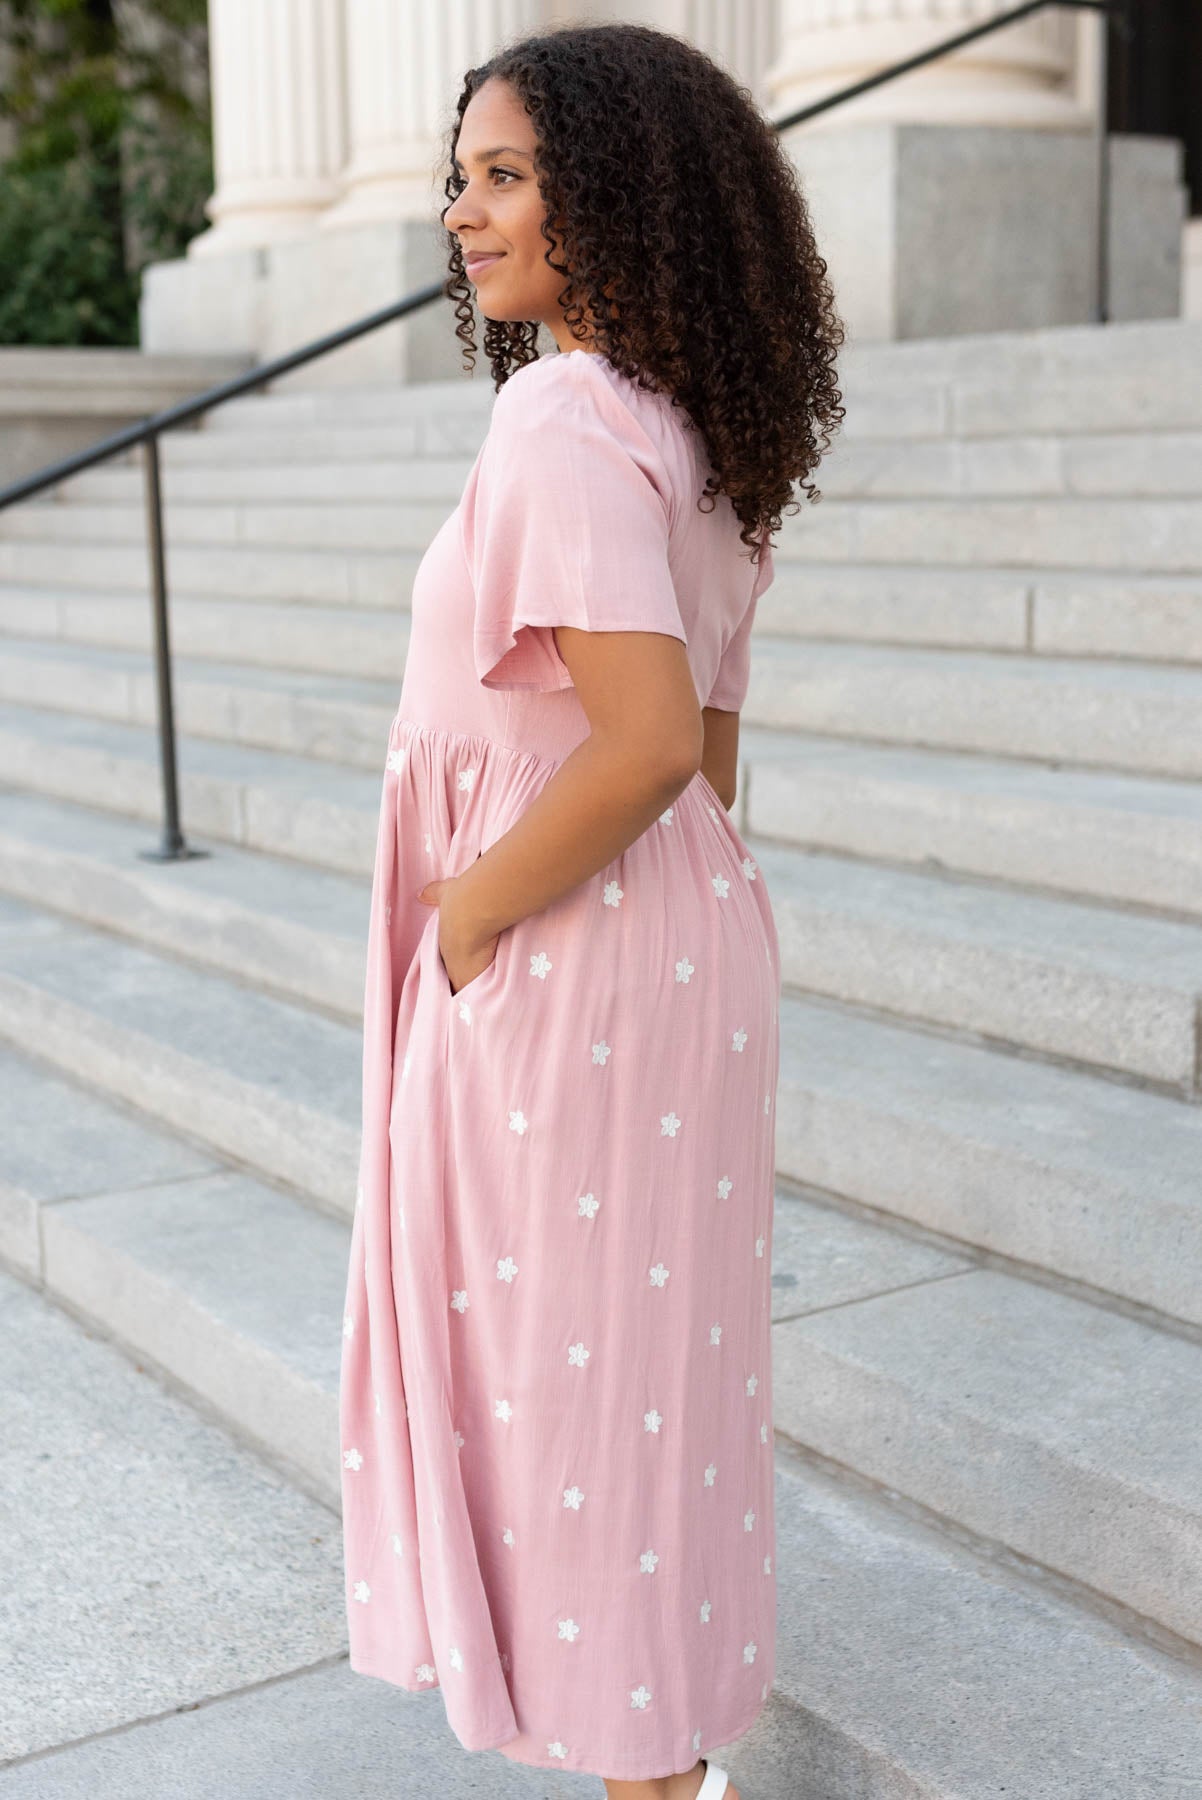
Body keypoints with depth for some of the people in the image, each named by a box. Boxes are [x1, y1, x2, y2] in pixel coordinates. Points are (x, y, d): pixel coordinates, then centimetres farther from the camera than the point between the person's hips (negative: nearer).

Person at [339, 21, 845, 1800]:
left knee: (571, 1363, 6)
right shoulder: (689, 433, 9)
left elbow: (644, 742, -29)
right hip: (686, 939, 10)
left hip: (563, 968, -10)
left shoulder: (560, 421, -20)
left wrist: (463, 921, -17)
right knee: (657, 1334, 21)